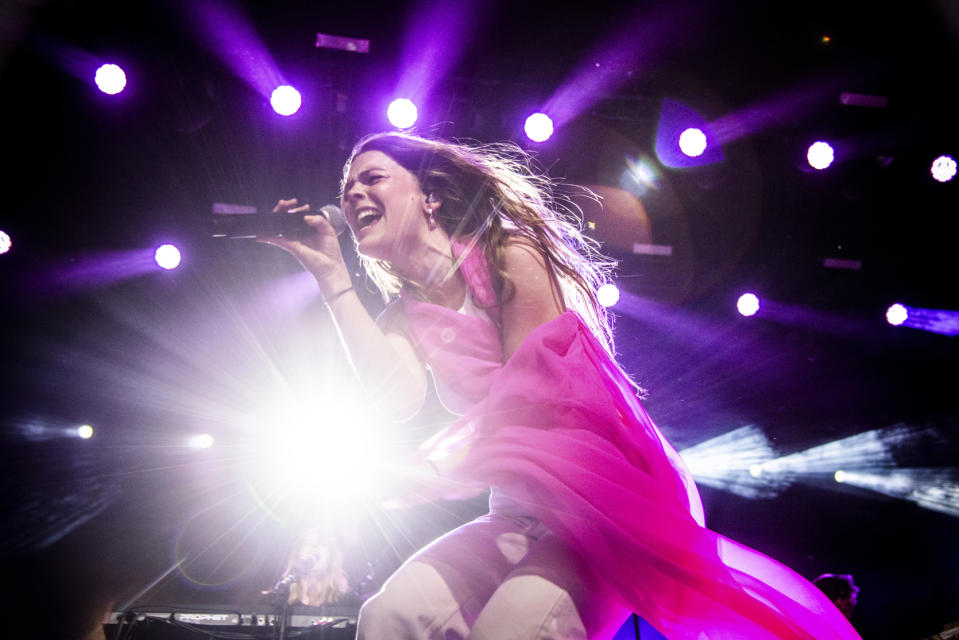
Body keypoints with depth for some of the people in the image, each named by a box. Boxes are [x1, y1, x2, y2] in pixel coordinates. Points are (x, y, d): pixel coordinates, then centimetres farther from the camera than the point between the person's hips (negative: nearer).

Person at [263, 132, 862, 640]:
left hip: (596, 492, -5)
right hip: (518, 512, 5)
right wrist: (331, 273, -4)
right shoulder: (406, 314, 13)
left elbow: (531, 395, -12)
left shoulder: (510, 256, -3)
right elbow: (399, 397, -10)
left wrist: (435, 468, -16)